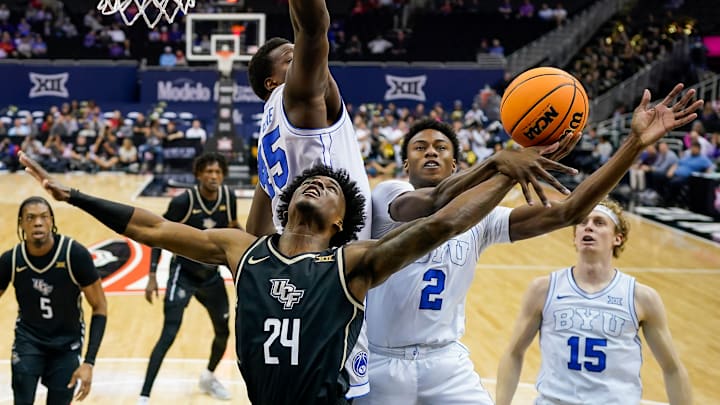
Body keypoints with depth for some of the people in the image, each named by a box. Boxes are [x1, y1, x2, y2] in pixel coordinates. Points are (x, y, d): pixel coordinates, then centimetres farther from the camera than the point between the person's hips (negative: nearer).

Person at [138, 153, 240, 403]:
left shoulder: (228, 197, -10)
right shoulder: (183, 201, -23)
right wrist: (152, 276, -17)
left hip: (211, 275, 5)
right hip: (183, 275, -5)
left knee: (223, 331, 17)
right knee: (168, 335, -17)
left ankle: (208, 378, 46)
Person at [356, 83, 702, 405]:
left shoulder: (479, 218, 2)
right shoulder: (388, 194, -9)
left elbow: (565, 212, -9)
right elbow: (434, 204, -32)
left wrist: (635, 143, -17)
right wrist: (496, 161, -50)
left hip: (446, 362, 3)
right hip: (379, 362, -3)